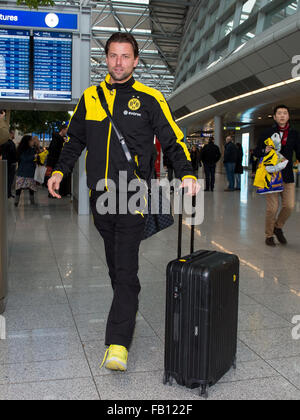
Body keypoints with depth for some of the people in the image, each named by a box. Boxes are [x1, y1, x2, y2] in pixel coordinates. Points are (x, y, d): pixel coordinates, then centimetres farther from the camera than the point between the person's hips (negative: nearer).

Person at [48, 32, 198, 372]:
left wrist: (186, 175, -14)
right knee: (114, 264, 13)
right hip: (100, 195, 5)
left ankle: (118, 343, -7)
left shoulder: (150, 99, 1)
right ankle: (129, 307, 34)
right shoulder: (90, 98, 12)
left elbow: (173, 141, 1)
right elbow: (75, 140, 22)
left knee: (126, 268, -9)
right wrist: (59, 170, 11)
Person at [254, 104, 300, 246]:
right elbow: (256, 152, 4)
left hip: (287, 175, 3)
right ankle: (269, 235, 17)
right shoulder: (267, 133, 1)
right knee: (272, 208, -3)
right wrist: (265, 151, -17)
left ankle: (278, 227, 26)